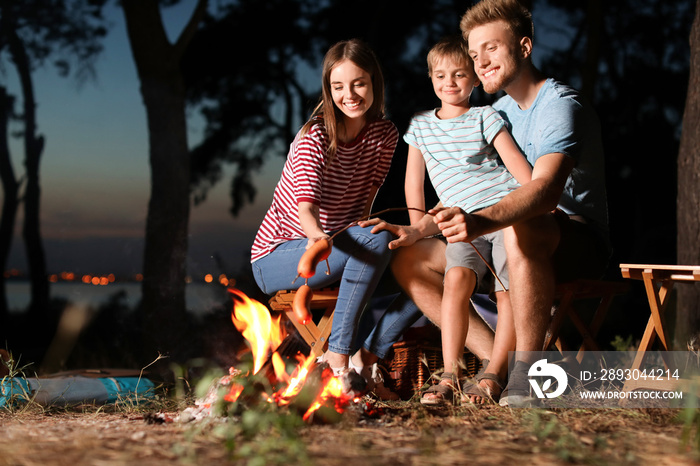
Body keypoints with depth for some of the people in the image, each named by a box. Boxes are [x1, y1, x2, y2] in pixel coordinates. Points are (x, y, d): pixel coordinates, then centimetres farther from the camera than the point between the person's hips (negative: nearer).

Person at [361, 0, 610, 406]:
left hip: (578, 242, -9)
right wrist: (416, 231, 6)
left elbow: (547, 189, -35)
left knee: (521, 228, -43)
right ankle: (496, 358, -14)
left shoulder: (561, 105, -15)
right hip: (510, 241, 9)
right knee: (408, 261, -2)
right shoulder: (500, 111, 14)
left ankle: (527, 373, -32)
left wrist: (481, 222, -52)